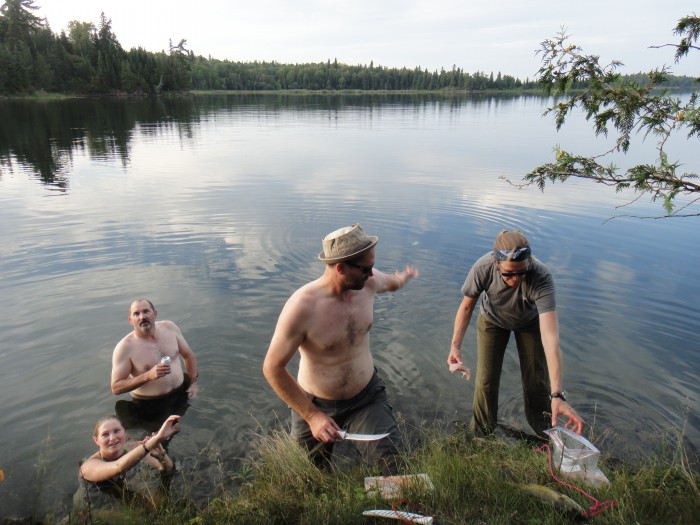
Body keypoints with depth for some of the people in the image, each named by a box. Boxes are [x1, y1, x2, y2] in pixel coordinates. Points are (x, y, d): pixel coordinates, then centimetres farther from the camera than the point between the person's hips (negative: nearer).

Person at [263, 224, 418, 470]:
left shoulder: (368, 282, -13)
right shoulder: (302, 307, -30)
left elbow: (392, 282, 14)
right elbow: (273, 368, -22)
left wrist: (404, 277, 37)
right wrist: (312, 416, -21)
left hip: (367, 397, 3)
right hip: (315, 405, -3)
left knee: (395, 465, -16)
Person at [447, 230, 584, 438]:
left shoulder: (541, 277, -43)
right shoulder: (482, 269, -38)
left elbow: (551, 337, -50)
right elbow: (466, 307, -18)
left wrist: (557, 395, -56)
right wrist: (455, 346, -26)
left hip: (530, 322, 0)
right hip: (492, 320, 1)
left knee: (536, 382, 5)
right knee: (485, 381, 2)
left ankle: (545, 434, 35)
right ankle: (481, 435, 28)